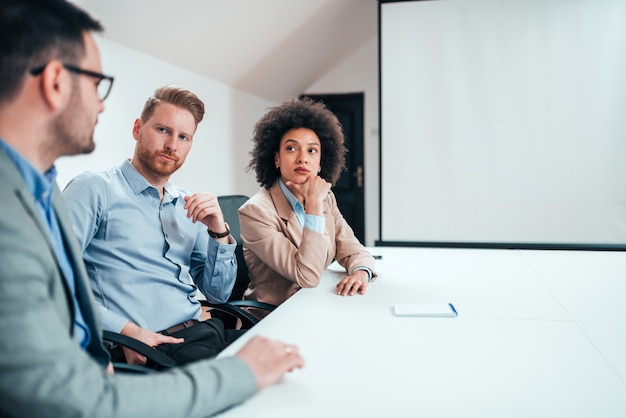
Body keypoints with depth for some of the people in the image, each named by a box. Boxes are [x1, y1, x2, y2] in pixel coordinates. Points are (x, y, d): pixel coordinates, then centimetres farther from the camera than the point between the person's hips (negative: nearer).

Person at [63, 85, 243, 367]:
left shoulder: (189, 206, 18)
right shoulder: (95, 188, 1)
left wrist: (219, 231, 1)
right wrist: (126, 330, -18)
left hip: (206, 332, 7)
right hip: (145, 352, -6)